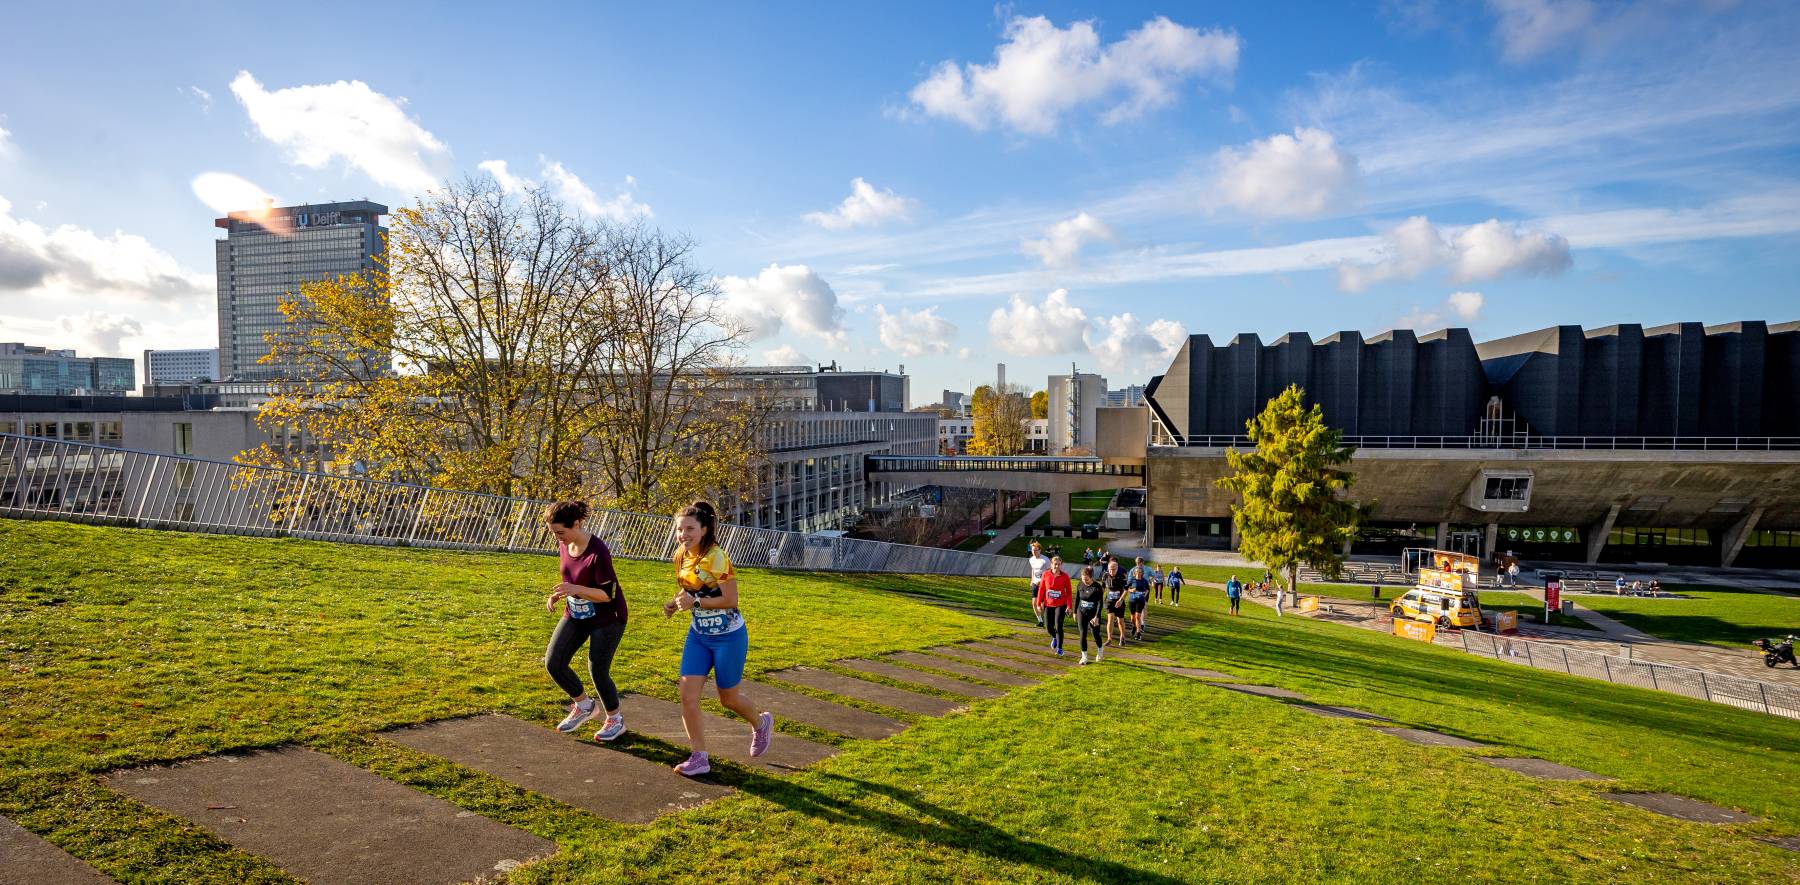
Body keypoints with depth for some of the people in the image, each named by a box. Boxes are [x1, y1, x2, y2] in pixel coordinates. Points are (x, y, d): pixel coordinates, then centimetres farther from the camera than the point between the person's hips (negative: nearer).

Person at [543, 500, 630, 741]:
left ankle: (615, 719, 22)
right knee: (553, 663, 0)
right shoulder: (564, 545, -6)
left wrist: (576, 590, -36)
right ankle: (584, 706, 25)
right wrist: (558, 595, -7)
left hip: (606, 619, -7)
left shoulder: (598, 552, -28)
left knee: (598, 672, -3)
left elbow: (608, 594, -24)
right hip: (575, 614, 7)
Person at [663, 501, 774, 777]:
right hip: (698, 635, 6)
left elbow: (731, 600, -24)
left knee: (728, 699, 10)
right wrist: (675, 602, -4)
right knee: (687, 696, -4)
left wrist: (695, 603, -28)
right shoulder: (682, 556, -1)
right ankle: (699, 758, 8)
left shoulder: (716, 558, -23)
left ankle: (761, 723, 41)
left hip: (728, 637, -6)